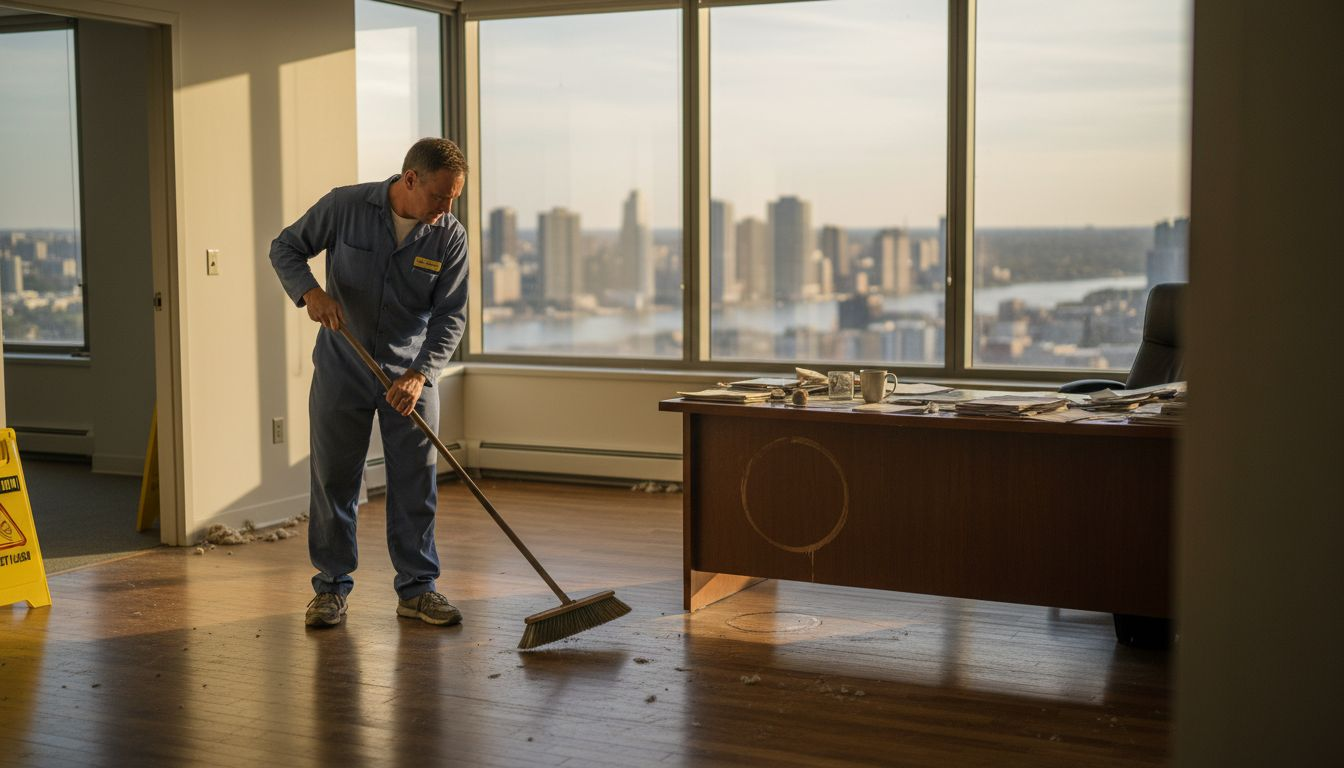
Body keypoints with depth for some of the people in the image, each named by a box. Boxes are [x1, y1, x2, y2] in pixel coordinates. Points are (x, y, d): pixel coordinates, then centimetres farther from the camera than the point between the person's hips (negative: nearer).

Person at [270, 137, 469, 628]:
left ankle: (418, 588, 13)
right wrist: (310, 291, -20)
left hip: (410, 375, 1)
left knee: (415, 484, 2)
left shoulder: (450, 236, -9)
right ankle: (331, 587, 16)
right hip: (341, 369, -1)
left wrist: (420, 373, -22)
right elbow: (285, 248, 0)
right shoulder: (345, 206, -12)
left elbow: (451, 315, -9)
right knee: (333, 481, 5)